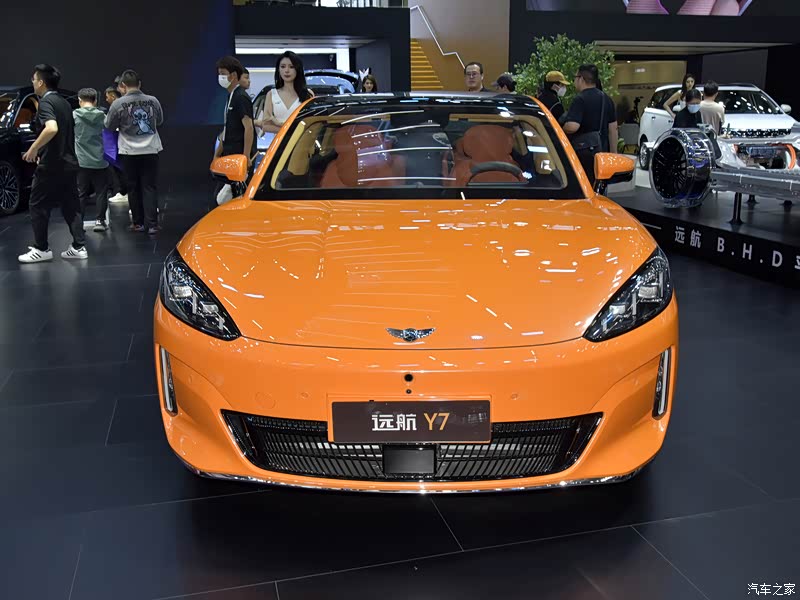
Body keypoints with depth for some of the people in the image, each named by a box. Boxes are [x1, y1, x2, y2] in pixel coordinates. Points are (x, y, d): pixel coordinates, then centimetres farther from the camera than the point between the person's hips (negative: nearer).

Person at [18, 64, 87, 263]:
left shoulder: (45, 102, -12)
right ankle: (79, 247, 7)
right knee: (70, 206, 9)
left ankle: (41, 249, 7)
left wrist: (34, 148, -20)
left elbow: (52, 128, -30)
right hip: (69, 163, 8)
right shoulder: (64, 103, 14)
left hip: (51, 165, -8)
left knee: (37, 205, 3)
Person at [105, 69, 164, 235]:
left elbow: (109, 126, 1)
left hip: (129, 152, -1)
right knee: (150, 187, 4)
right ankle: (152, 224, -2)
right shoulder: (153, 101, -4)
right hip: (151, 150, 1)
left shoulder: (118, 104, -10)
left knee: (134, 188, 11)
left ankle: (138, 223, 17)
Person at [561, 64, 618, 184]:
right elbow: (613, 128, 14)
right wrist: (614, 153, 19)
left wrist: (561, 129, -4)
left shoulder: (580, 99, -13)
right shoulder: (606, 99, 12)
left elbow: (572, 127, -26)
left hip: (584, 152, -8)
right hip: (602, 151, 8)